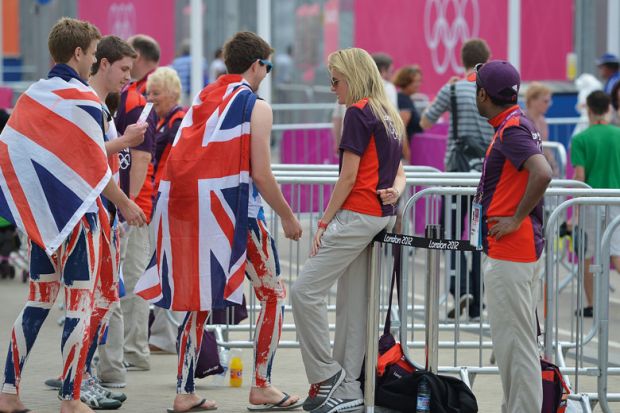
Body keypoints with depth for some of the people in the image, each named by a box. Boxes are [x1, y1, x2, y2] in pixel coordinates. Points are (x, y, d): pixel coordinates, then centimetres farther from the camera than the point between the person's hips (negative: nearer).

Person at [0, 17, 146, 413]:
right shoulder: (84, 99, -11)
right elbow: (97, 167, -12)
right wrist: (126, 204, 1)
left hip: (39, 214, 7)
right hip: (77, 212, -7)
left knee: (39, 299, 15)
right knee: (80, 304, 0)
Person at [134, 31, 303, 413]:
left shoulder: (201, 99, 19)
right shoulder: (256, 106, -1)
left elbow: (180, 162, 14)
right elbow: (260, 173, -7)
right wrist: (288, 217, 3)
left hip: (185, 204, 6)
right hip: (229, 206, -6)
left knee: (201, 298, 14)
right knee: (274, 293, 8)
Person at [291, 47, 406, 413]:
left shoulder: (359, 112, -11)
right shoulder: (390, 116, 18)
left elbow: (348, 177, -14)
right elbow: (399, 173, 22)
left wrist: (324, 222, -9)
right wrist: (394, 192, 0)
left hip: (357, 215, -10)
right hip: (383, 216, 10)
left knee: (306, 291, -8)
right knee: (353, 303, 9)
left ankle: (327, 376, -5)